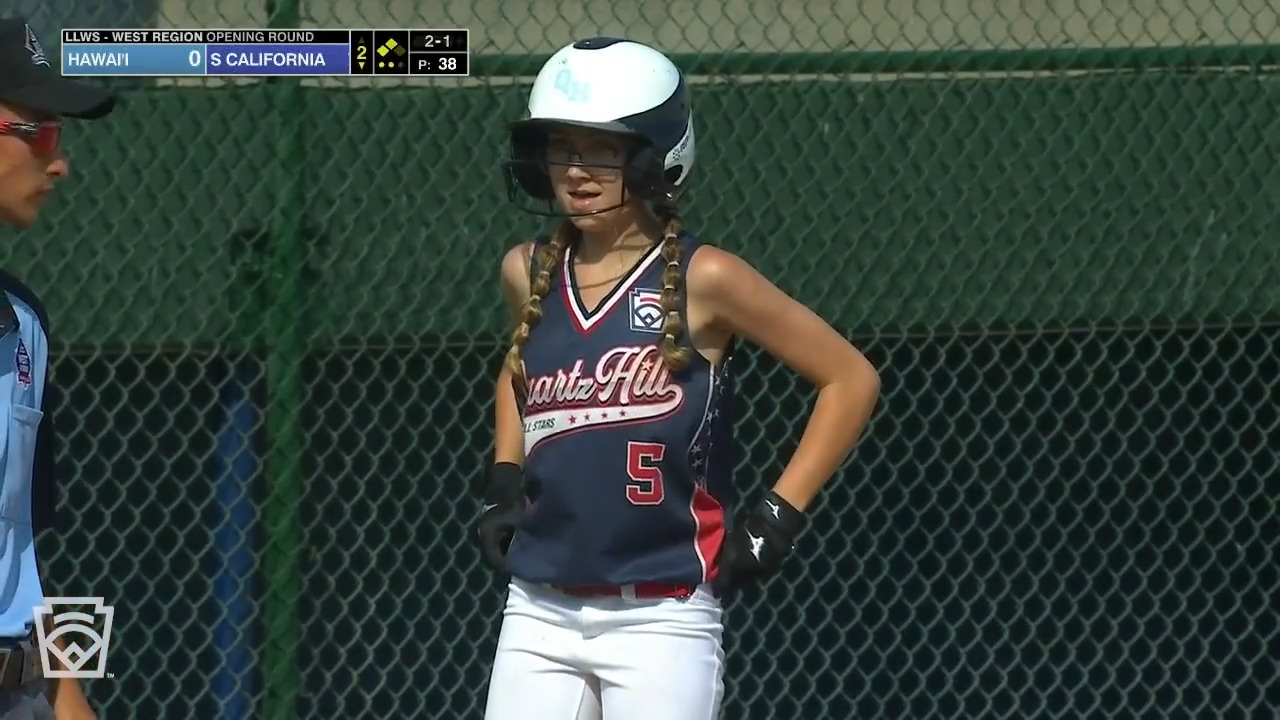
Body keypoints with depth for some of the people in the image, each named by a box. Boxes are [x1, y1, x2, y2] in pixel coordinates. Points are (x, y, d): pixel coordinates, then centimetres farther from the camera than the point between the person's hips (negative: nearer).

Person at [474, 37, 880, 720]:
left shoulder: (700, 280, -8)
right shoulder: (528, 273, 7)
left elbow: (851, 378, -2)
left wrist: (779, 513, -7)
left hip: (660, 620, -5)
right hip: (539, 618, 5)